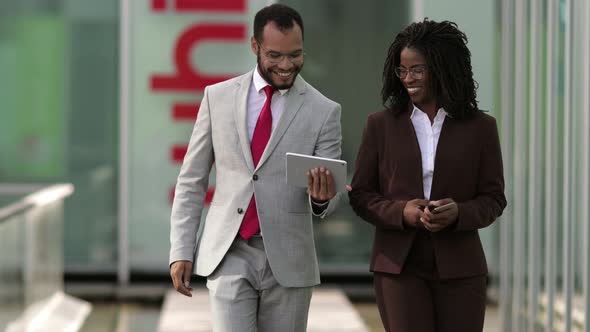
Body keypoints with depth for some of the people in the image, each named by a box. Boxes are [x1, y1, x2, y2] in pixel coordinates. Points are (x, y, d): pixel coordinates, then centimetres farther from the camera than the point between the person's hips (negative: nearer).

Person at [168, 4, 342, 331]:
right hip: (228, 254, 0)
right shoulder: (218, 97, 3)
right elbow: (192, 181, 8)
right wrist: (181, 250, 2)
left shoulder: (323, 111, 0)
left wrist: (321, 199, -23)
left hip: (287, 259, 0)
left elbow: (327, 201, 1)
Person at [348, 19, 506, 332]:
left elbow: (494, 198, 6)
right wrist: (400, 212, -14)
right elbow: (360, 195, 6)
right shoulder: (380, 125, 6)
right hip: (399, 265, 0)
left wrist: (459, 212, -16)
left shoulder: (480, 127, 4)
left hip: (459, 267, 0)